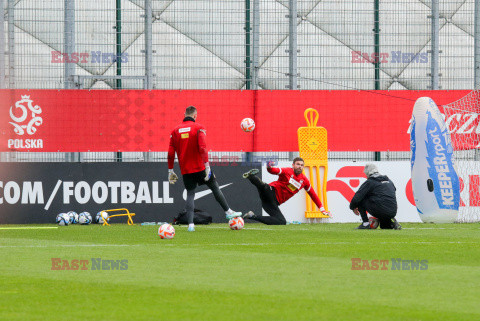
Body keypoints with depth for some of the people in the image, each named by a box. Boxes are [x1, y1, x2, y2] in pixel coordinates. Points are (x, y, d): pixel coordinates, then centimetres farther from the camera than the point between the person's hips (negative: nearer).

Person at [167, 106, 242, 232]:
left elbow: (171, 153, 5)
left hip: (186, 169, 3)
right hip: (200, 167, -3)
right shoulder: (199, 128, -6)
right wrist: (207, 165, -18)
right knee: (215, 188, 14)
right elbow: (202, 148, -17)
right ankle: (228, 212, 24)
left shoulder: (175, 131, 5)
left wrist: (170, 171, 10)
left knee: (190, 194, 5)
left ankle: (190, 224, -7)